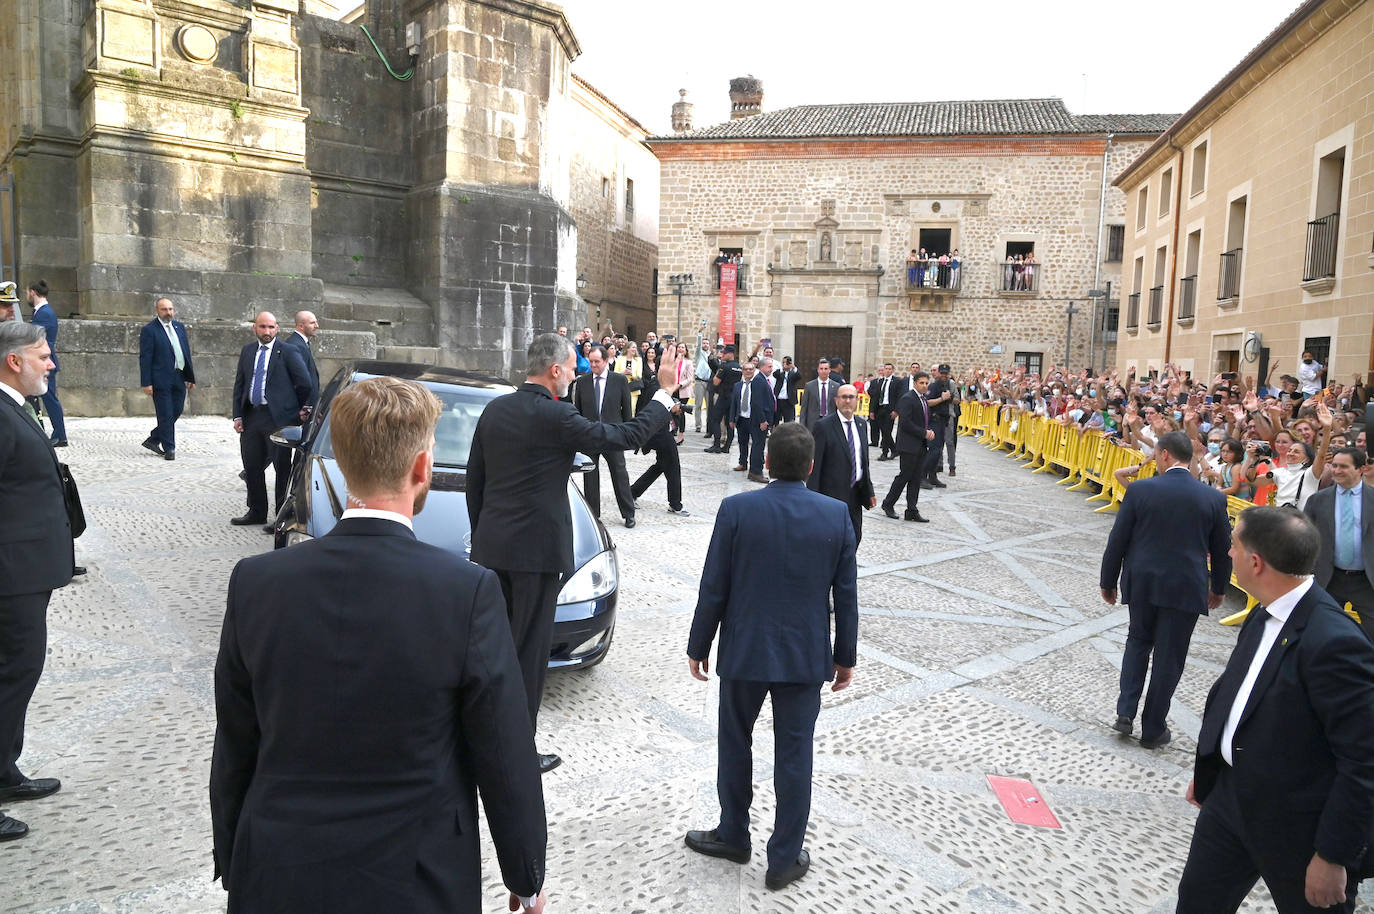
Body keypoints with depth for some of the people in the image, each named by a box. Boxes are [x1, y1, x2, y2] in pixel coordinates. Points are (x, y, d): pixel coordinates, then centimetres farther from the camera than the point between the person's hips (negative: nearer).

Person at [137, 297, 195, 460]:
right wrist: (146, 383, -13)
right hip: (161, 380, -6)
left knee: (176, 413, 10)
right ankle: (169, 449, 8)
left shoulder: (180, 327, 13)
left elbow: (187, 353, 17)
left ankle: (153, 439, 27)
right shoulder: (149, 330, -6)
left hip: (179, 379, 6)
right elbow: (145, 358, -8)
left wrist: (190, 377, 13)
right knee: (166, 415, -2)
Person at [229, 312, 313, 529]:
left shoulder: (288, 352, -4)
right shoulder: (247, 351, 13)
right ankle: (257, 512, 26)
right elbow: (239, 385, 13)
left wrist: (294, 408, 2)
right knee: (252, 466, 13)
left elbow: (304, 383, -6)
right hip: (251, 416, 6)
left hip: (277, 417, -6)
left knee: (282, 468, 0)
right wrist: (238, 415, 6)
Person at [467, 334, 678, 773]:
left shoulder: (494, 410, 6)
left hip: (492, 547, 7)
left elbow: (474, 478, 12)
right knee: (530, 651, 4)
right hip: (536, 551, -7)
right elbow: (627, 436, -11)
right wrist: (665, 393, 0)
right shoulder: (555, 417, -16)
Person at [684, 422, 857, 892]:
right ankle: (785, 859, 23)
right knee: (794, 756, 11)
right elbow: (846, 595, -1)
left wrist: (698, 647, 3)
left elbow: (713, 588, -9)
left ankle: (733, 835, 35)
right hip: (806, 657, 1)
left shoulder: (736, 509, -13)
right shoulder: (837, 515, -6)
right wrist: (846, 656, 11)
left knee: (734, 743, 18)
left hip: (744, 651, -1)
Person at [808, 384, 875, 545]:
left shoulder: (861, 424, 10)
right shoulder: (824, 426, -11)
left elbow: (864, 460, 16)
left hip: (856, 493, 6)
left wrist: (869, 491, 13)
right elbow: (815, 465, -11)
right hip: (833, 493, -6)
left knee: (855, 538, 12)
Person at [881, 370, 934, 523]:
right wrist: (924, 433, -17)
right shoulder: (907, 398, -13)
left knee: (916, 479, 8)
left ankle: (912, 511, 12)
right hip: (909, 445, -8)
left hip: (921, 446, 8)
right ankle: (888, 504, 14)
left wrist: (930, 431, 1)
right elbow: (905, 423, -20)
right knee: (904, 476, -2)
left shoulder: (924, 399, 15)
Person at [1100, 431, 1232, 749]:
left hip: (1141, 582, 0)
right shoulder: (1213, 498, -6)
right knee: (1168, 657, 10)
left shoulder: (1140, 489, -10)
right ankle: (1153, 730, 20)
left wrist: (1108, 581, 7)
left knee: (1138, 641, 22)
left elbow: (1117, 540, -6)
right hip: (1185, 587, 0)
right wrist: (1219, 589, 20)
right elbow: (1222, 550, 4)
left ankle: (1126, 712, 14)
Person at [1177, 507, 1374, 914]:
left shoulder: (1333, 642, -29)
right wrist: (1206, 769, 19)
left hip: (1297, 824, -8)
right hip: (1231, 793, 8)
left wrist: (1333, 856, -18)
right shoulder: (1267, 613, -2)